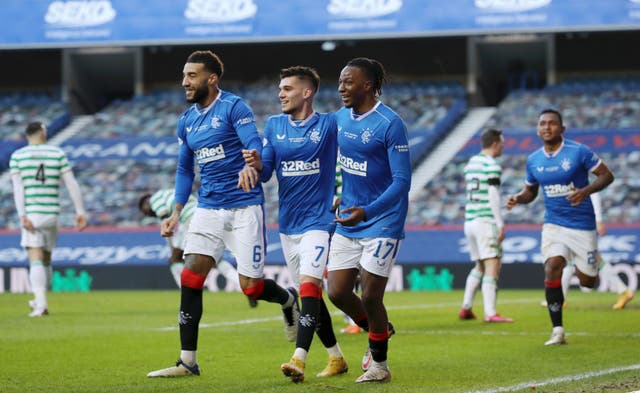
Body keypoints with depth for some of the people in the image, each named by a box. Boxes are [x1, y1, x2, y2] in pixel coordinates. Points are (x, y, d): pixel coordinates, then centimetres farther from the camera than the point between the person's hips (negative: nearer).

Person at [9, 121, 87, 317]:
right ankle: (39, 301, 28)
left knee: (36, 260, -5)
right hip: (52, 213, 2)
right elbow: (72, 184, 0)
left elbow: (17, 188, -7)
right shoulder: (58, 154, 6)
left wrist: (22, 215, -13)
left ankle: (41, 303, -22)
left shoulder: (17, 156, 4)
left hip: (30, 213, -2)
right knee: (46, 259, 18)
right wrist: (80, 212, 2)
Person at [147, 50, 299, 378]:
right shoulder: (186, 121, 12)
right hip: (208, 209, 6)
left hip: (244, 207, -6)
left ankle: (288, 299, 31)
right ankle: (187, 361, -5)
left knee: (250, 287, -5)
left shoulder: (234, 107, -8)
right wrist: (176, 212, 11)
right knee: (190, 278, -8)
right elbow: (184, 169, 21)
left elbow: (255, 144, -21)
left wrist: (249, 166, -44)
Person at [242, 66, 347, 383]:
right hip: (287, 223, 5)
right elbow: (266, 174, 5)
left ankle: (299, 360, -29)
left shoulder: (329, 124, -5)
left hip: (317, 220, -5)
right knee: (311, 294, 11)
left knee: (308, 285, -21)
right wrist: (256, 164, -18)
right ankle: (336, 358, 24)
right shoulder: (274, 125, 7)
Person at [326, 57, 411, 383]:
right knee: (338, 293, 4)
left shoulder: (390, 124, -16)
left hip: (381, 223, -7)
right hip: (347, 222, 7)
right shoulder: (340, 118, 5)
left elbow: (402, 181, -20)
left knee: (370, 298, -5)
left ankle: (379, 364, 14)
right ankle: (379, 331, 32)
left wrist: (367, 211, -30)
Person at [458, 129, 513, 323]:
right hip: (486, 221, -9)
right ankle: (490, 313, -18)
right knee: (492, 266, -10)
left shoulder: (470, 163, 16)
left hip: (469, 220, 9)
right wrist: (500, 224, -15)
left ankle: (465, 308, 16)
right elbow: (493, 196, -16)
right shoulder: (492, 166, -10)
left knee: (479, 267, 19)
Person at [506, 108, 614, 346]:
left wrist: (586, 191, -23)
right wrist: (518, 198, -4)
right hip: (553, 224, 3)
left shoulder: (578, 152, -10)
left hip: (582, 224, -2)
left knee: (587, 282, 0)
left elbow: (606, 175, -6)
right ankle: (557, 331, -14)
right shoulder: (533, 161, 4)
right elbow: (530, 191, 18)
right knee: (552, 267, -20)